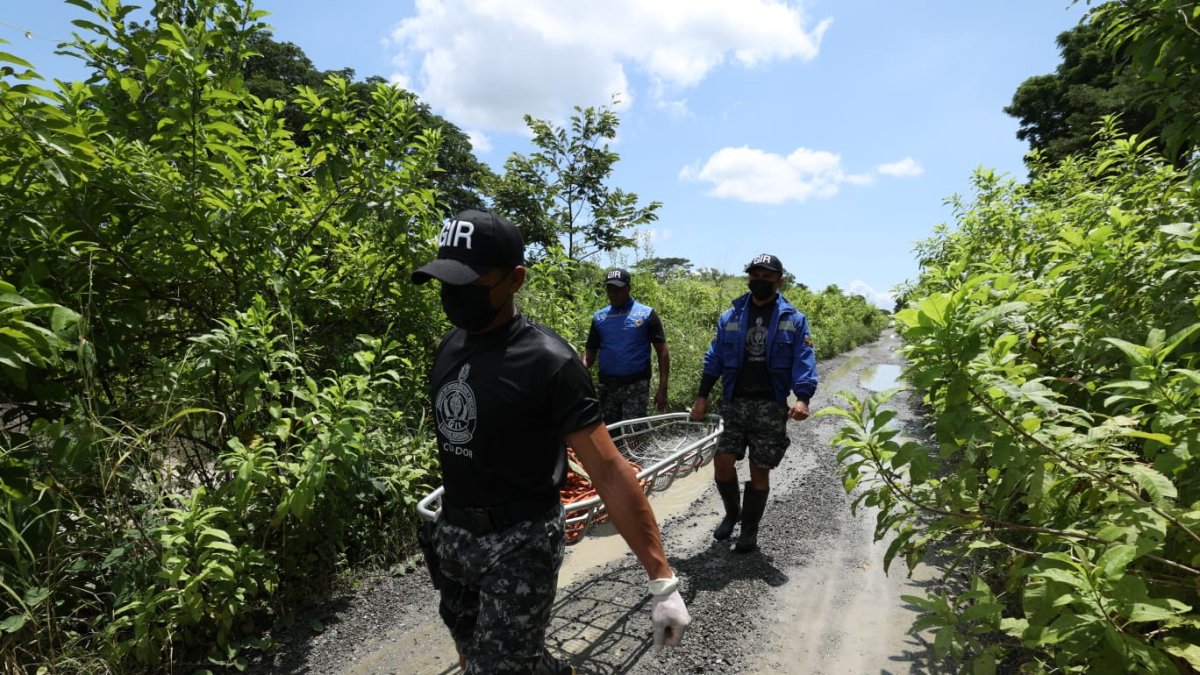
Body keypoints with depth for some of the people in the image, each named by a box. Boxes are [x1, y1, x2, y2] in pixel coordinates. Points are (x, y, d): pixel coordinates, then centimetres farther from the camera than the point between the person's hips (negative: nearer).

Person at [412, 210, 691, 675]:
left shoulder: (547, 362, -21)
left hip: (519, 544, -7)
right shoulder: (449, 347, 0)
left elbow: (609, 473, -22)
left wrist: (662, 580, -23)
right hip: (452, 536, 7)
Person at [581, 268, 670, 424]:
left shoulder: (646, 314, -2)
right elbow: (590, 350, 9)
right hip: (607, 385, 4)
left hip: (635, 385, -4)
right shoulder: (599, 317, 8)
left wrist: (662, 388, -10)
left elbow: (662, 351, -3)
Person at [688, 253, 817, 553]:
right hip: (734, 402, 2)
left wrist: (802, 399, -20)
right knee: (722, 463, -6)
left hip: (771, 406, -1)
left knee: (759, 471, 3)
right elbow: (714, 358, 9)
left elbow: (804, 361, -5)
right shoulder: (731, 316, 7)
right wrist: (702, 396, 3)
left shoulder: (794, 320, 2)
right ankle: (731, 513, 24)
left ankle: (749, 529, 24)